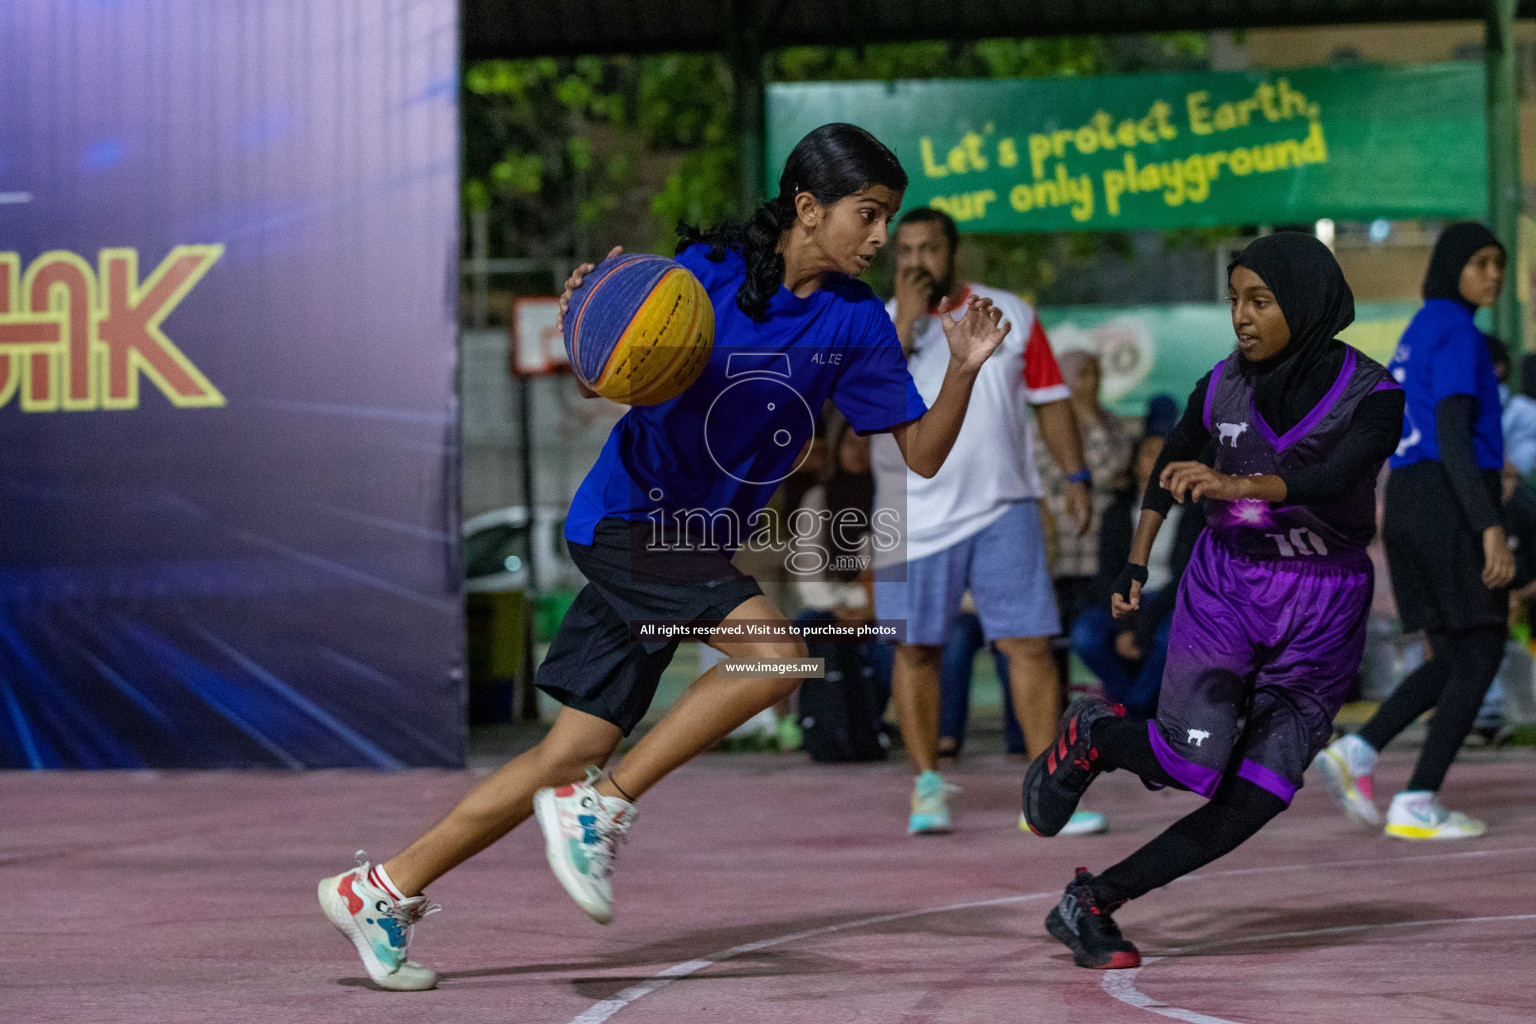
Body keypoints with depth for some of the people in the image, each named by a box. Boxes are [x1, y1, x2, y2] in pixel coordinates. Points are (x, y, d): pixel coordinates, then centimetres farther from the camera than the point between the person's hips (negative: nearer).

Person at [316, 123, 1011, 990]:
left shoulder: (857, 322, 3)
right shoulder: (711, 267, -9)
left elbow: (923, 455, 3)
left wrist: (965, 370, -14)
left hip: (697, 546, 6)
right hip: (632, 510, -6)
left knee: (571, 756, 6)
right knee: (776, 652, -26)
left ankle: (383, 888, 16)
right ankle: (602, 809, -12)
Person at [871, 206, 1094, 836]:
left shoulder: (1010, 315, 7)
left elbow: (1049, 399, 12)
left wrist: (1075, 477, 3)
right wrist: (907, 321, -16)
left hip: (1003, 508, 1)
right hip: (916, 517, 0)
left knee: (1029, 644, -6)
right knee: (916, 649, 1)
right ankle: (927, 788, 14)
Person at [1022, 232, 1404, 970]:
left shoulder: (1371, 396, -12)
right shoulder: (1224, 386, -2)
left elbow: (1332, 478, -31)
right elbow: (1171, 463, 18)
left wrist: (1236, 486, -47)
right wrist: (1136, 562, 17)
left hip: (1322, 612, -1)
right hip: (1225, 586, 1)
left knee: (1255, 799, -8)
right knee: (1193, 763, -19)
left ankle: (1090, 904, 6)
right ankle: (1090, 735, 13)